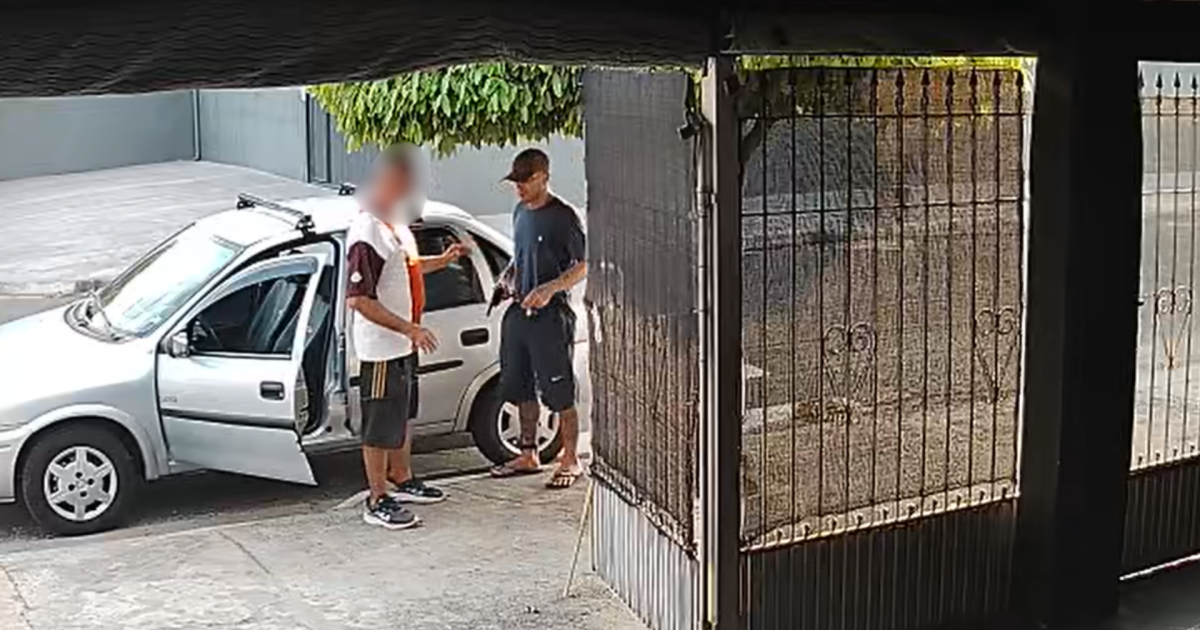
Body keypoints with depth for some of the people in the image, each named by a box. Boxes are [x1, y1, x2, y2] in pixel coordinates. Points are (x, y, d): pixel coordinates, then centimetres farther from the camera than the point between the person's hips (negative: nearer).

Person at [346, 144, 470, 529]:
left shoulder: (396, 224, 8)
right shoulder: (366, 234, -24)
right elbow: (358, 299, -28)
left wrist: (444, 259, 15)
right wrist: (409, 328, -29)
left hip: (403, 343, 10)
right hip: (380, 348, -10)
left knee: (401, 416, 22)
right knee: (380, 425, 0)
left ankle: (402, 482, 38)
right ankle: (378, 502, 9)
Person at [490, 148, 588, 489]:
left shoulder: (563, 216, -12)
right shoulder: (520, 212, 13)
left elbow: (584, 265, -13)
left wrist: (550, 289, -24)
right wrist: (509, 273, 6)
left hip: (551, 314, -8)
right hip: (519, 311, 8)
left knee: (560, 392, -2)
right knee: (521, 387, 14)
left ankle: (570, 460, 8)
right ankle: (528, 455, 26)